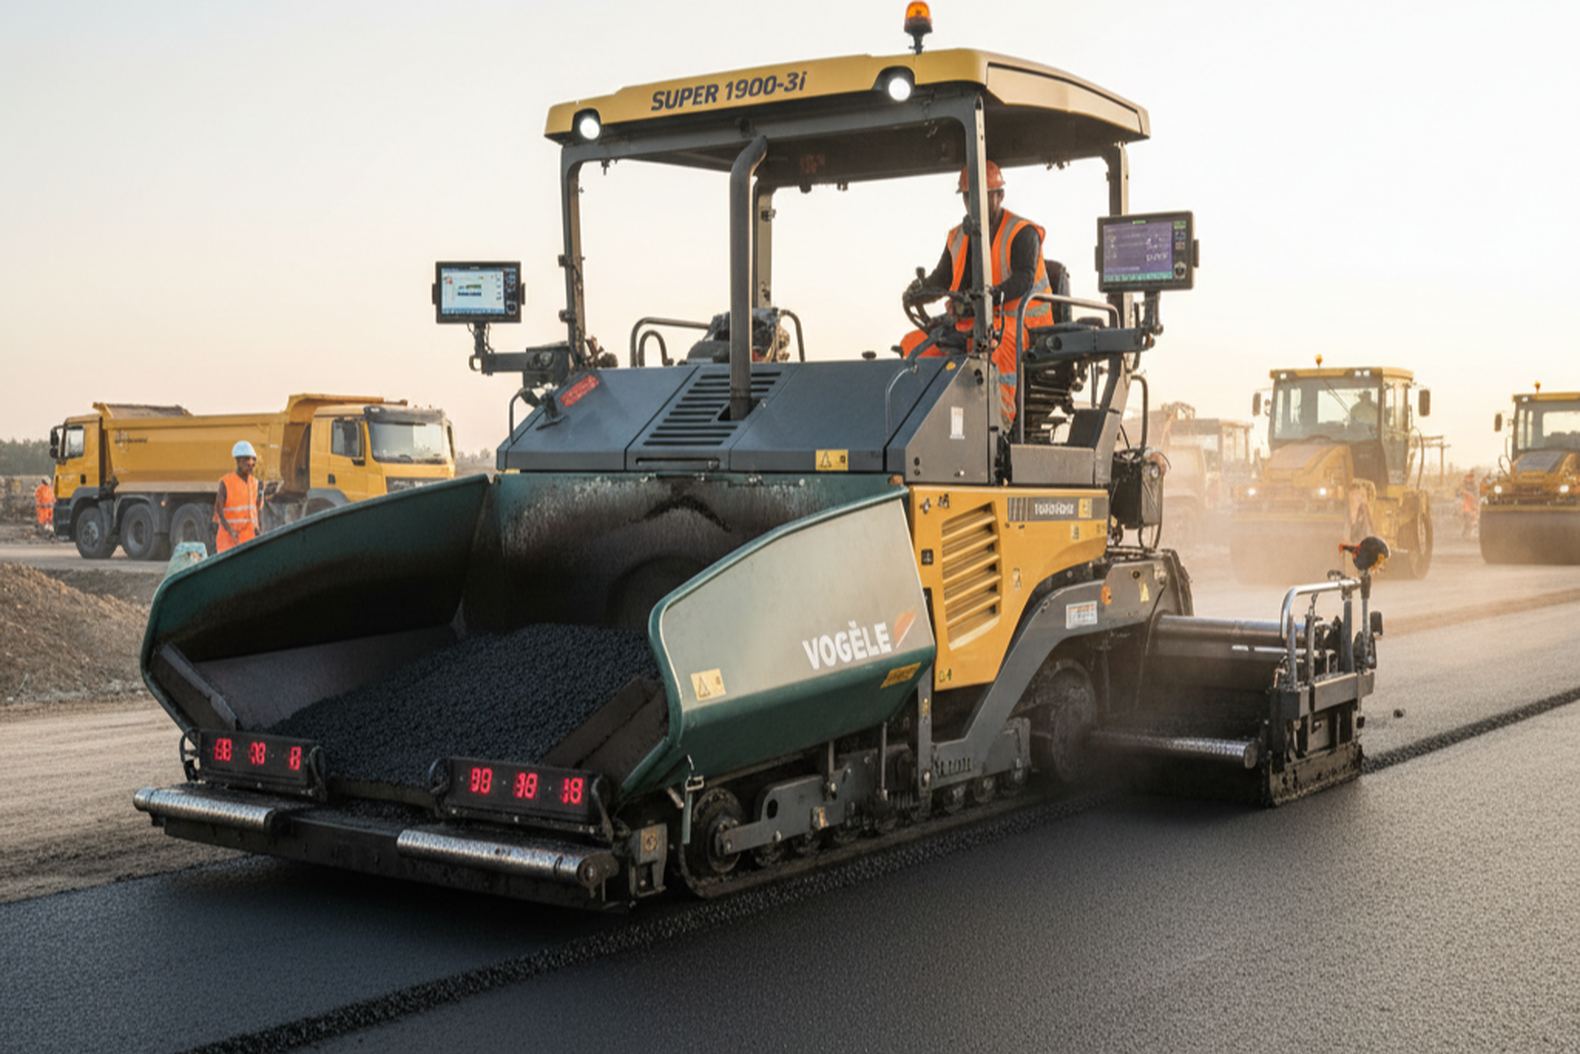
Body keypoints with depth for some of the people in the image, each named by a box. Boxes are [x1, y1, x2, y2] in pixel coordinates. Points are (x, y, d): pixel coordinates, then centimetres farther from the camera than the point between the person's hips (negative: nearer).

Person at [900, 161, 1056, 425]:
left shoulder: (1022, 233, -6)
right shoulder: (958, 237, 16)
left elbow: (1024, 279, -21)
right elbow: (941, 278, 14)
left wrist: (991, 295, -40)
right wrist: (920, 290, -11)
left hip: (1017, 320, -7)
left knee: (1002, 341, -42)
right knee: (913, 344, -5)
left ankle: (1003, 416, -46)